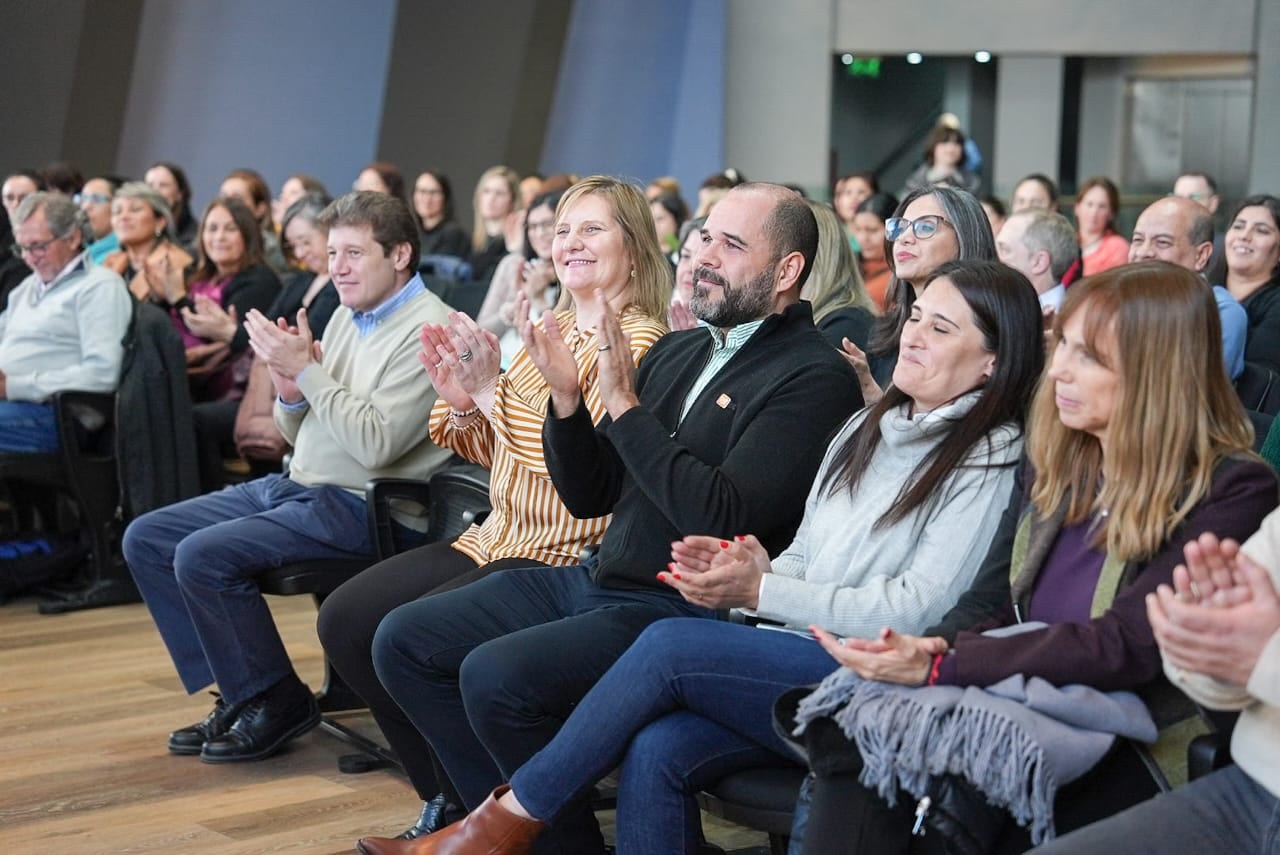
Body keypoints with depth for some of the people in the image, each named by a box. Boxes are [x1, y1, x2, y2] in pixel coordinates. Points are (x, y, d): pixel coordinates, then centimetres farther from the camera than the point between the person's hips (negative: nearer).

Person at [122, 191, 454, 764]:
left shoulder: (427, 329, -14)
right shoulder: (348, 316, 13)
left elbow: (377, 443, -24)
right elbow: (302, 435, 16)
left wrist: (307, 369, -20)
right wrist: (290, 392, -6)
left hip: (366, 507, -10)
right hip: (300, 484, 10)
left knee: (204, 556, -25)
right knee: (145, 538, 5)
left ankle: (275, 701, -5)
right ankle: (238, 694, 8)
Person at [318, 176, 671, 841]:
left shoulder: (640, 341, -12)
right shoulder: (549, 330, 14)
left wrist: (493, 391, -22)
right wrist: (461, 404, -2)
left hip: (566, 558, -9)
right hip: (497, 539, 9)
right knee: (344, 619, 0)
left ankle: (471, 808, 2)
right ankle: (441, 794, 13)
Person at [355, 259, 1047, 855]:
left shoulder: (991, 457, -4)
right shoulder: (869, 426, 20)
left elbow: (915, 609, -11)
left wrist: (761, 593, -13)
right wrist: (754, 568, -3)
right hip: (796, 659, 7)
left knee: (670, 645, -24)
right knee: (655, 753, -21)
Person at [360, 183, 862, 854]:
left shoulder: (814, 377, -10)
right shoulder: (673, 353, 14)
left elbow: (723, 516, -22)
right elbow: (590, 497, 14)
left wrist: (624, 404, -19)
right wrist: (566, 400, -3)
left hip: (683, 609, -9)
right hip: (596, 578, 9)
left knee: (495, 675, -27)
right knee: (404, 641, 2)